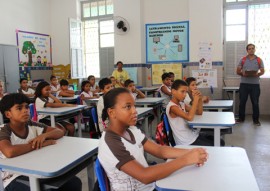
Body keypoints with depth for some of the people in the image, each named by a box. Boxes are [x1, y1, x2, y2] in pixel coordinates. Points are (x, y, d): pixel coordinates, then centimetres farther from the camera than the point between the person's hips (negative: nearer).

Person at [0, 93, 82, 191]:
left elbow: (60, 132, 1)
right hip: (13, 178, -5)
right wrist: (42, 144, -25)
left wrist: (44, 135, -20)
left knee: (74, 183, -9)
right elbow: (10, 152, -36)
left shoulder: (32, 125, 2)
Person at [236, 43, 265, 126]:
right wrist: (242, 74, -16)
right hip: (244, 84, 1)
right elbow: (238, 71, 5)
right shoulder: (242, 60, 5)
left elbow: (262, 71, 4)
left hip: (255, 84, 0)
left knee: (255, 102, 5)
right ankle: (241, 118, 18)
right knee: (242, 102, 6)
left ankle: (256, 119, 16)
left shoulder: (259, 60, 4)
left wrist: (257, 74, -18)